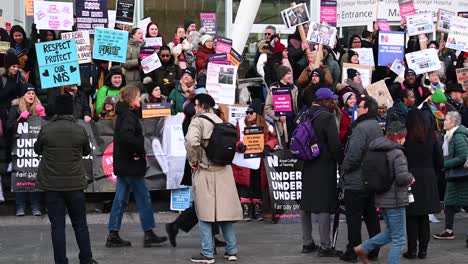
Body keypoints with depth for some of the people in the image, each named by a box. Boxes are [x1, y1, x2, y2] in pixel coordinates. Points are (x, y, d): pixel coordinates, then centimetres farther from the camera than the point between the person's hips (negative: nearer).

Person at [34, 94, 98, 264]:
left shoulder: (46, 130, -7)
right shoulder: (80, 131, -6)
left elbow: (37, 150, 9)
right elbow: (87, 152, 10)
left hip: (51, 185, -1)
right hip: (75, 184, 1)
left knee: (57, 226, 2)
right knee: (80, 224, 13)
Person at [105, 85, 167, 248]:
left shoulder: (123, 114, 14)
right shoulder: (129, 116, -17)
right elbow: (127, 136, -32)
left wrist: (138, 151, 8)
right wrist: (140, 151, -20)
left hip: (123, 165, 9)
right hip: (131, 165, -9)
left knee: (121, 199, 10)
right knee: (143, 197, 1)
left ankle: (113, 236, 10)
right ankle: (148, 234, 7)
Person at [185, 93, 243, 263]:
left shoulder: (198, 121, -9)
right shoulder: (219, 120, 12)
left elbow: (192, 141, -25)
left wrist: (193, 161, -12)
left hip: (205, 172, -6)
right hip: (223, 171, 6)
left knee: (205, 214, -1)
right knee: (224, 211, 11)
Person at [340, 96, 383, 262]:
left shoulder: (361, 127, -19)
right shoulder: (377, 127, 10)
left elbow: (354, 154, -24)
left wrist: (344, 169, -7)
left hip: (356, 181, -8)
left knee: (354, 218, -1)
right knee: (371, 217, 13)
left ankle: (352, 252, 2)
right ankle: (374, 251, 17)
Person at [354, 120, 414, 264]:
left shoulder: (378, 151, 7)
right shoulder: (397, 153, -18)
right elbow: (402, 177, -26)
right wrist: (411, 178, -4)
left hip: (382, 199, 9)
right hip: (395, 200, -8)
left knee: (390, 232, 24)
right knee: (399, 239, 0)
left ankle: (363, 248, 19)